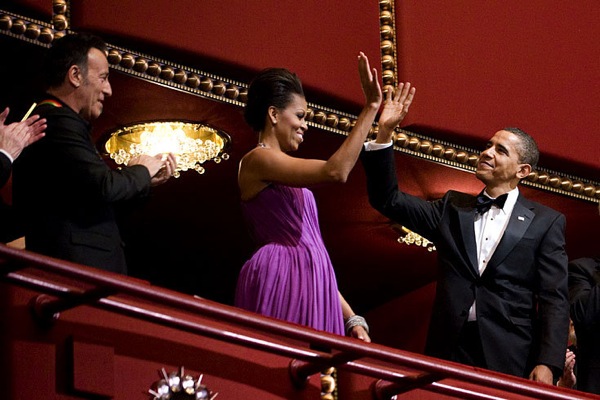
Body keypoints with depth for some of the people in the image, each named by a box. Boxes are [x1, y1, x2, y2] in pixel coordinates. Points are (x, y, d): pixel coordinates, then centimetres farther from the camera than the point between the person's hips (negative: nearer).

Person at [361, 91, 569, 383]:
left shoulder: (546, 223, 5)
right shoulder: (453, 208, 15)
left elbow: (554, 299, -1)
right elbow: (388, 200, 10)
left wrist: (548, 364, -13)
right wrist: (384, 134, -1)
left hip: (509, 359, -3)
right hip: (450, 350, 3)